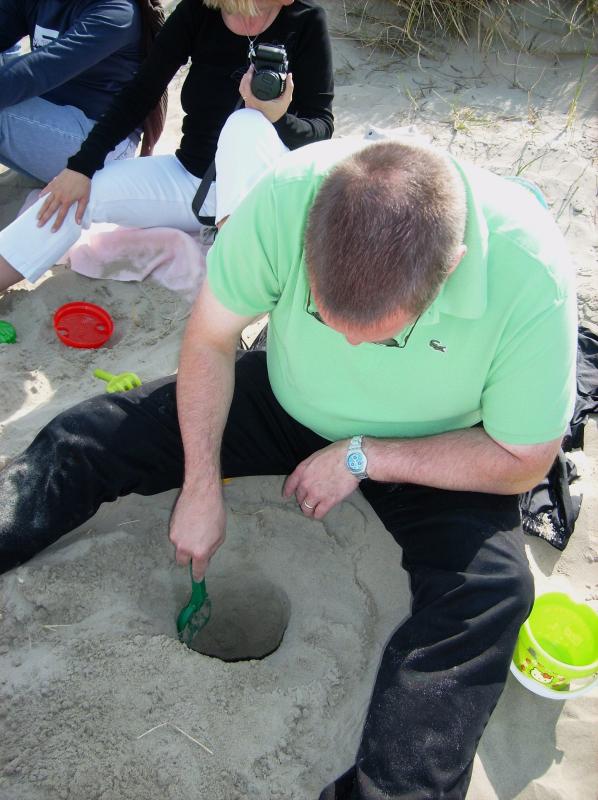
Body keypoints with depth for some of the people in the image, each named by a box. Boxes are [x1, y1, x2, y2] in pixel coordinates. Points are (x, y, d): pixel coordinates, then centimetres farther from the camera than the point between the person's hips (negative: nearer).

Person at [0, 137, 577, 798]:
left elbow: (522, 462, -19)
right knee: (82, 441, -8)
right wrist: (202, 490, -14)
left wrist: (362, 458, -22)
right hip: (289, 402, 2)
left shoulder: (532, 273, -33)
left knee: (490, 593, -29)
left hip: (428, 453, -1)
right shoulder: (288, 194, -30)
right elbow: (210, 338, -14)